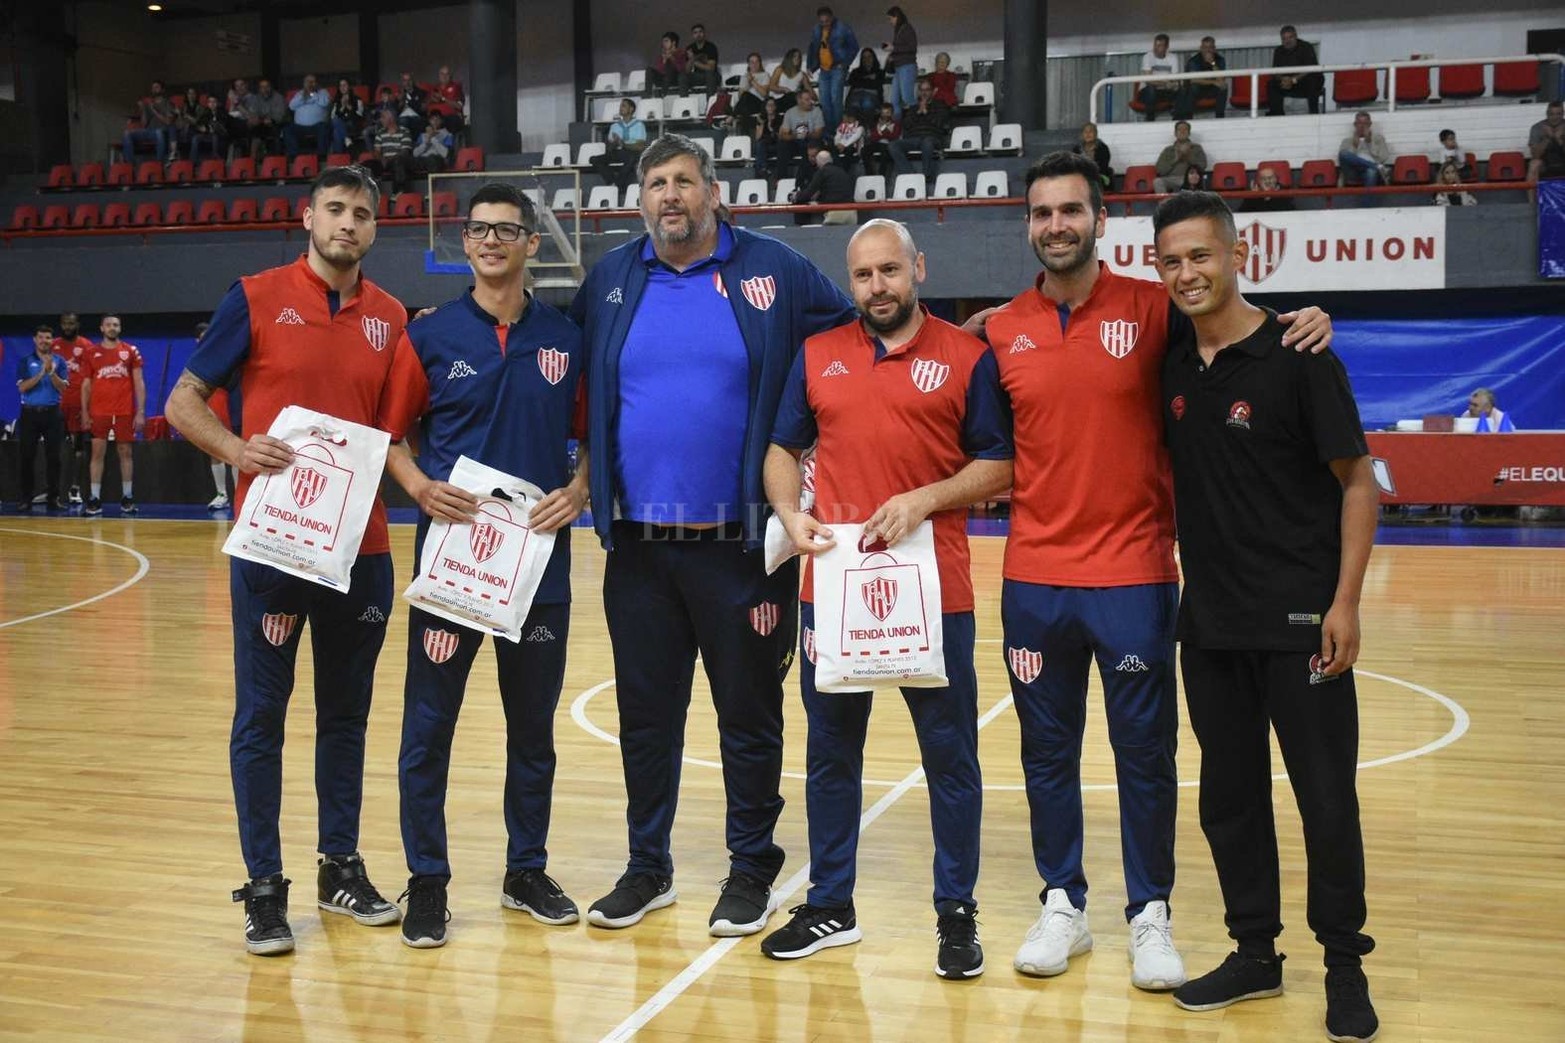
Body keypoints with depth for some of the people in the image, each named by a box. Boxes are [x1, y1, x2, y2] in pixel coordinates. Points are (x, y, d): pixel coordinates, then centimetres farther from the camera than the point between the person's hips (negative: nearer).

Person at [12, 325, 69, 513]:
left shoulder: (59, 361, 6)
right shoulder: (25, 361, 4)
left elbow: (62, 387, -4)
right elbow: (22, 387, -7)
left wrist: (51, 372, -19)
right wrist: (41, 373, -16)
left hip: (52, 413, 1)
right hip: (29, 413, -1)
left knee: (53, 456, 1)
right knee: (26, 457, -1)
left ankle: (53, 497, 8)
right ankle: (25, 498, 3)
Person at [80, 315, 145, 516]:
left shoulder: (130, 352, 4)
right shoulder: (92, 353, 7)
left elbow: (139, 383, 3)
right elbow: (86, 384, 9)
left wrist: (141, 412, -4)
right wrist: (84, 412, 2)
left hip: (124, 412, 0)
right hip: (99, 412, 1)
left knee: (125, 452, 5)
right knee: (97, 453, -1)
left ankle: (127, 498, 11)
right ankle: (94, 500, 1)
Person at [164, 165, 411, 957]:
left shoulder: (390, 318, 8)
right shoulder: (256, 298, -2)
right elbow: (184, 402, 0)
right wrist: (238, 449, -18)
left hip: (361, 545, 4)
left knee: (346, 711, 12)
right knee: (260, 714, 3)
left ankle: (341, 866, 25)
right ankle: (264, 886, 12)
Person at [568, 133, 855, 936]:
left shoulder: (773, 273, -2)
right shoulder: (610, 281, 8)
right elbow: (574, 389, 16)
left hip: (741, 545, -3)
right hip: (637, 545, 3)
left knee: (749, 714, 8)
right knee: (645, 713, 12)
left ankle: (751, 870, 23)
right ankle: (648, 867, 27)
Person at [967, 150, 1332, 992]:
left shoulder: (1153, 310, -3)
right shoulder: (1001, 332, 4)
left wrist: (1301, 328, -14)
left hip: (1133, 575, -2)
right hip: (1034, 578, 2)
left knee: (1145, 752, 6)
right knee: (1047, 752, 11)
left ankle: (1151, 914, 21)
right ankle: (1063, 905, 25)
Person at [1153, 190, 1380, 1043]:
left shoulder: (1296, 356, -9)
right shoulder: (1170, 363, 5)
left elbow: (1357, 480, -7)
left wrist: (1344, 601, -15)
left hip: (1297, 619, -5)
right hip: (1209, 621, 5)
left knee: (1327, 798, 3)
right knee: (1229, 796, 12)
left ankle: (1344, 966, 18)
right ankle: (1254, 951, 26)